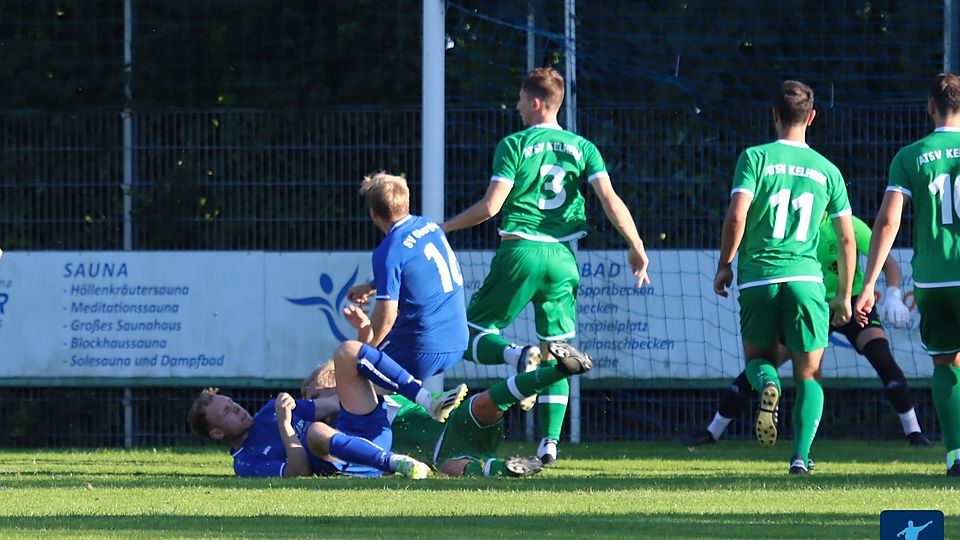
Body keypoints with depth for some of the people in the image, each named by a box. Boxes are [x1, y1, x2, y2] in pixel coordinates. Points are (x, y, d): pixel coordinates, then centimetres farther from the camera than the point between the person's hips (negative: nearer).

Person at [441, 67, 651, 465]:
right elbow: (611, 200, -2)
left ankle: (520, 356, -26)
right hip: (563, 257, 4)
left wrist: (445, 228, 5)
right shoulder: (582, 148, 9)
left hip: (521, 251, -4)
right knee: (554, 354, 11)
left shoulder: (515, 145, -2)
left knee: (473, 335, 6)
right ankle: (549, 443, 1)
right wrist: (637, 249, 5)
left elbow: (491, 205, -8)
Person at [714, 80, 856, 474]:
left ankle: (767, 385, -17)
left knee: (757, 357, 19)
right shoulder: (827, 171, 8)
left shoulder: (756, 158, 0)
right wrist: (844, 296, 20)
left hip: (758, 277, -1)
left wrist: (725, 265, 3)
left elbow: (736, 216, -11)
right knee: (809, 373, 9)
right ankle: (801, 456, -7)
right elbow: (846, 239, 10)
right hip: (806, 279, 1)